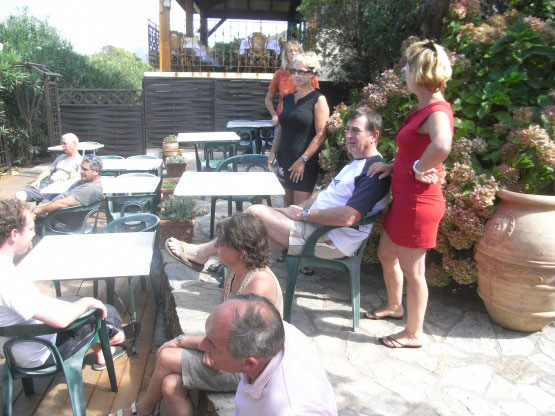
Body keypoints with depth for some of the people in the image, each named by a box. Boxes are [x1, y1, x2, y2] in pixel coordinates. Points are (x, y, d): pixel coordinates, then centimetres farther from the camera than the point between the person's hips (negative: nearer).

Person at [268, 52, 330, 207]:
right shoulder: (288, 98, 13)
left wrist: (303, 160, -16)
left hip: (306, 163, -6)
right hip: (285, 159, 6)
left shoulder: (318, 99, -6)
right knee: (287, 204, 11)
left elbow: (321, 135, -12)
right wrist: (273, 152, 8)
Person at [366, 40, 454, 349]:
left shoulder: (437, 112, -21)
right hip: (405, 199, 10)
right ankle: (395, 306, 46)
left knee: (412, 270, 5)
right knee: (386, 254, 23)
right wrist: (394, 166, 7)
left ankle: (414, 334, 24)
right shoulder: (427, 108, 10)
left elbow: (441, 147, -44)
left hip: (418, 202, -10)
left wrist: (419, 169, -26)